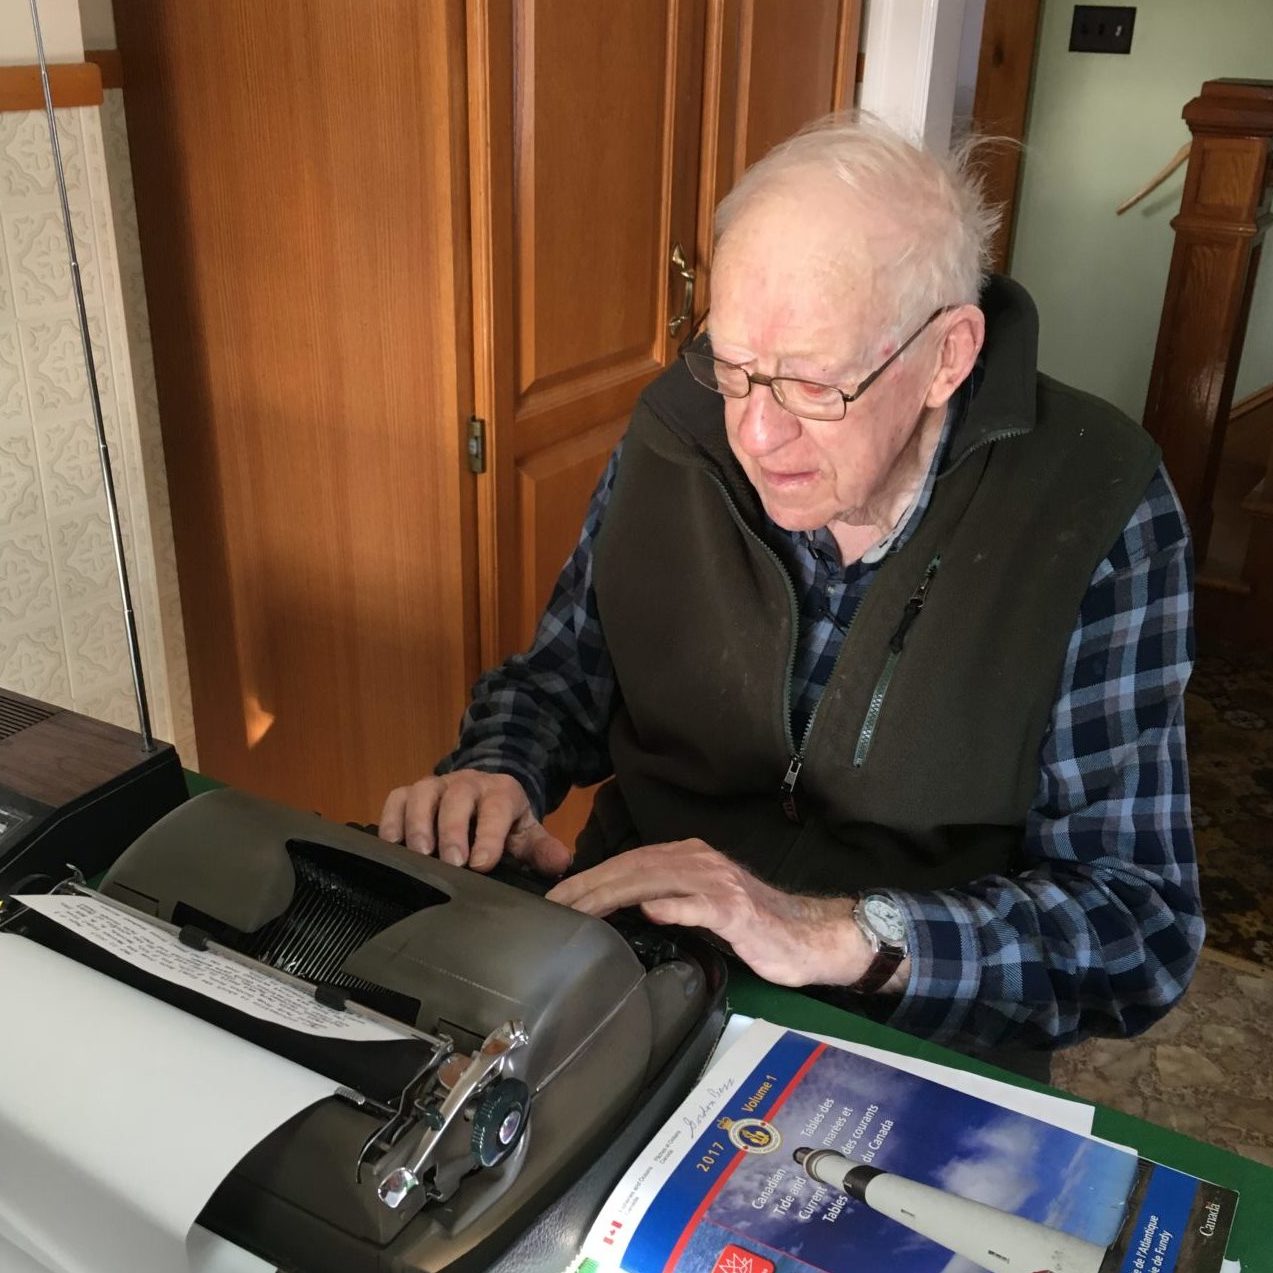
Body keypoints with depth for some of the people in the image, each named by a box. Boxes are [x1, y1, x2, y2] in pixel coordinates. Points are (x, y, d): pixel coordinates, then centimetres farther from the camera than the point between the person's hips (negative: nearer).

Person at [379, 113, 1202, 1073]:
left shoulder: (1096, 515, -16)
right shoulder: (682, 424, -7)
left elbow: (1145, 925, -17)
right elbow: (563, 681, 6)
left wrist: (839, 938, -31)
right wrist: (495, 775, -16)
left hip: (913, 1038, 0)